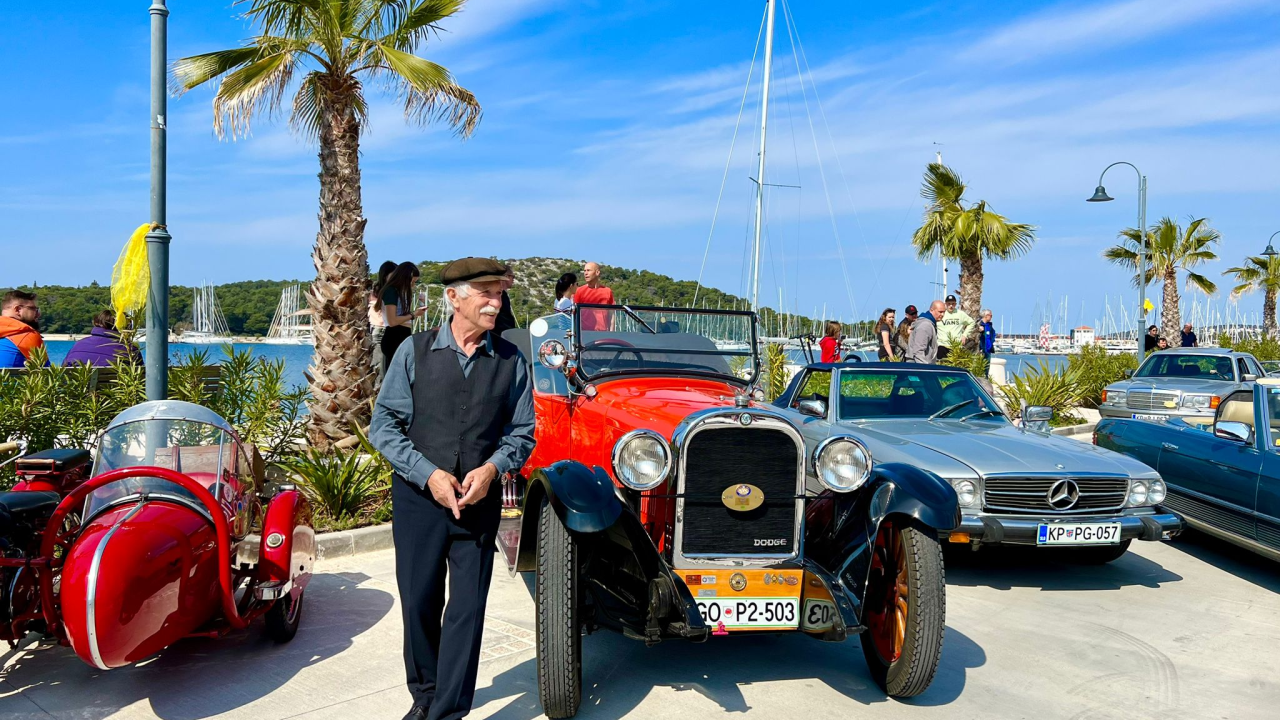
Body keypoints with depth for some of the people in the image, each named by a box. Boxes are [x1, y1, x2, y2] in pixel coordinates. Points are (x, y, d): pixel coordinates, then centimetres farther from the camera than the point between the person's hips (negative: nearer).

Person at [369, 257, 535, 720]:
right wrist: (428, 474, -13)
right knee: (419, 603, 12)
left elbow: (522, 432, 6)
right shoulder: (414, 351, -2)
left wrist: (493, 468, -13)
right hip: (417, 496, 0)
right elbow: (384, 425, -2)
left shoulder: (511, 361, 1)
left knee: (467, 609, 2)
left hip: (480, 502, 0)